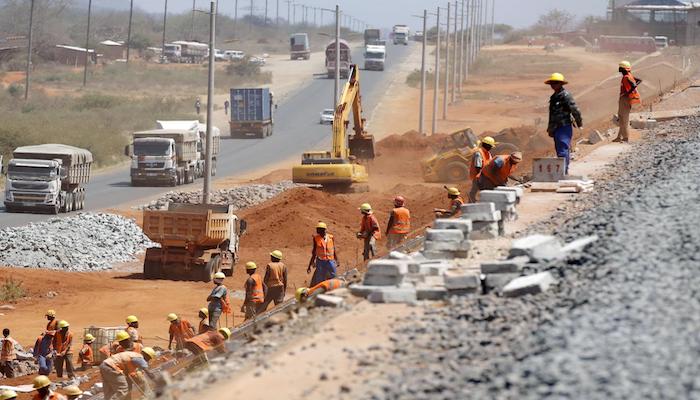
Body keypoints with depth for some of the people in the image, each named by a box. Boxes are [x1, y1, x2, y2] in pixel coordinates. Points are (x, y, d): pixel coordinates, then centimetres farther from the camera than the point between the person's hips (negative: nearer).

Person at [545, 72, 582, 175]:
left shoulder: (566, 95, -13)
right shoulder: (554, 97, 15)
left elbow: (575, 110, -13)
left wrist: (579, 123, -7)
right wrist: (550, 129, 26)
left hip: (564, 127, -9)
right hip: (556, 128, 9)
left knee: (563, 151, -14)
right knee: (559, 151, 15)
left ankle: (563, 172, -18)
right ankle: (564, 172, 23)